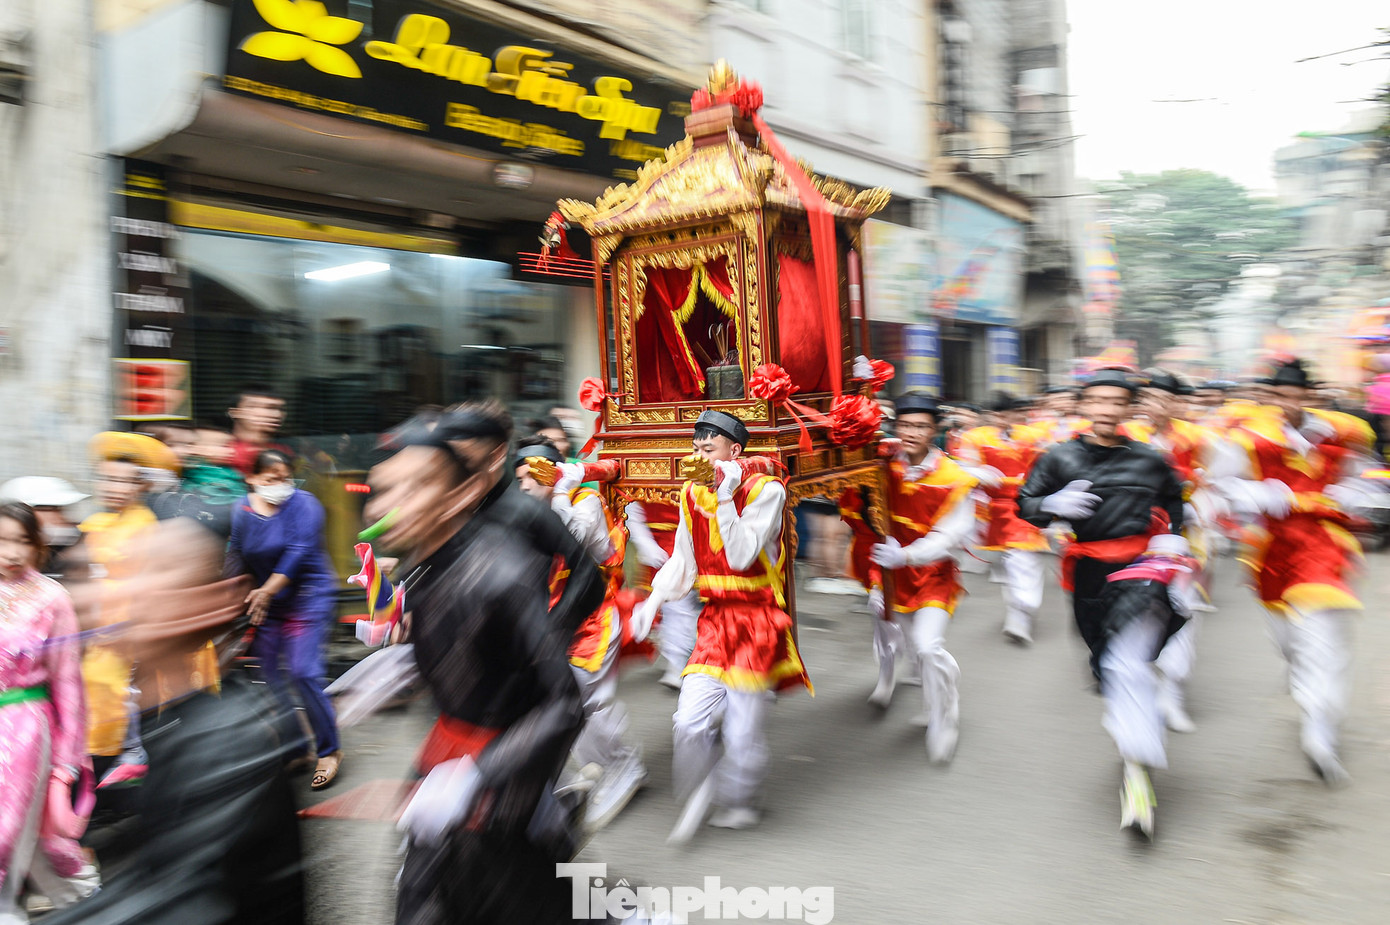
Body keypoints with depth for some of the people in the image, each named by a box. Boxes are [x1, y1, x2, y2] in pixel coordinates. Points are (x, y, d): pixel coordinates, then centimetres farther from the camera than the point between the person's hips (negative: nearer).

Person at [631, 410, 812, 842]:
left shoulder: (765, 491, -9)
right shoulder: (692, 495, 8)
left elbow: (742, 555, -18)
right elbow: (682, 562, 13)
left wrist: (726, 498, -23)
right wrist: (654, 600, -2)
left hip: (757, 621, -4)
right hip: (715, 620, 4)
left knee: (743, 727, 0)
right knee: (690, 721, -7)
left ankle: (736, 801, 29)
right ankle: (696, 794, 21)